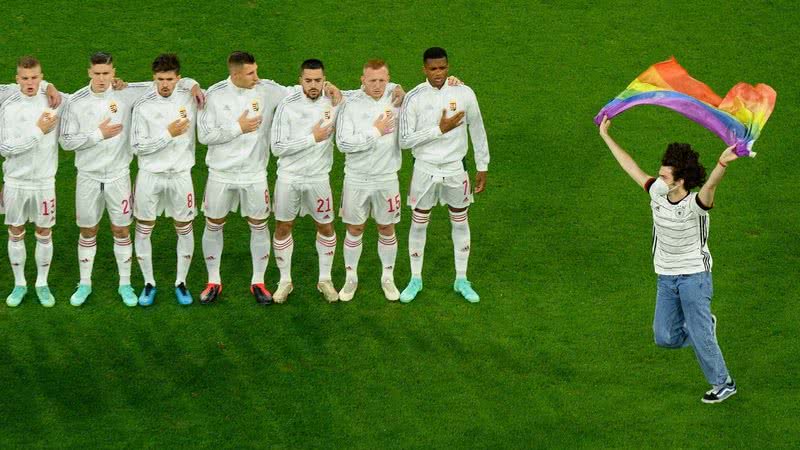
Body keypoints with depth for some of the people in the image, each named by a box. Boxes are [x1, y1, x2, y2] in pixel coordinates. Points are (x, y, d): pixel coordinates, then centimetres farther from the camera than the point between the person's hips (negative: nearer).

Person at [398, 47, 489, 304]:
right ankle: (416, 280, 24)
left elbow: (477, 131, 3)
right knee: (419, 224, 8)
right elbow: (405, 140, -15)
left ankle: (461, 280, 26)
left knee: (460, 223, 12)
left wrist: (483, 167, 6)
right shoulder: (414, 98, -13)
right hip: (425, 169, -1)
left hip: (456, 168, 1)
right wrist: (439, 129, -22)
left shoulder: (464, 94, -8)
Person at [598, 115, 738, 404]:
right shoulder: (658, 194, -4)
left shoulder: (694, 205, -23)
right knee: (665, 338, 5)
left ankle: (723, 383, 18)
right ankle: (703, 325, 33)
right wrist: (606, 137, 12)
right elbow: (631, 167, 6)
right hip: (666, 278, 6)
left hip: (694, 275, -6)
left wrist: (723, 164, -67)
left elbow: (710, 186, -45)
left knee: (700, 336, -2)